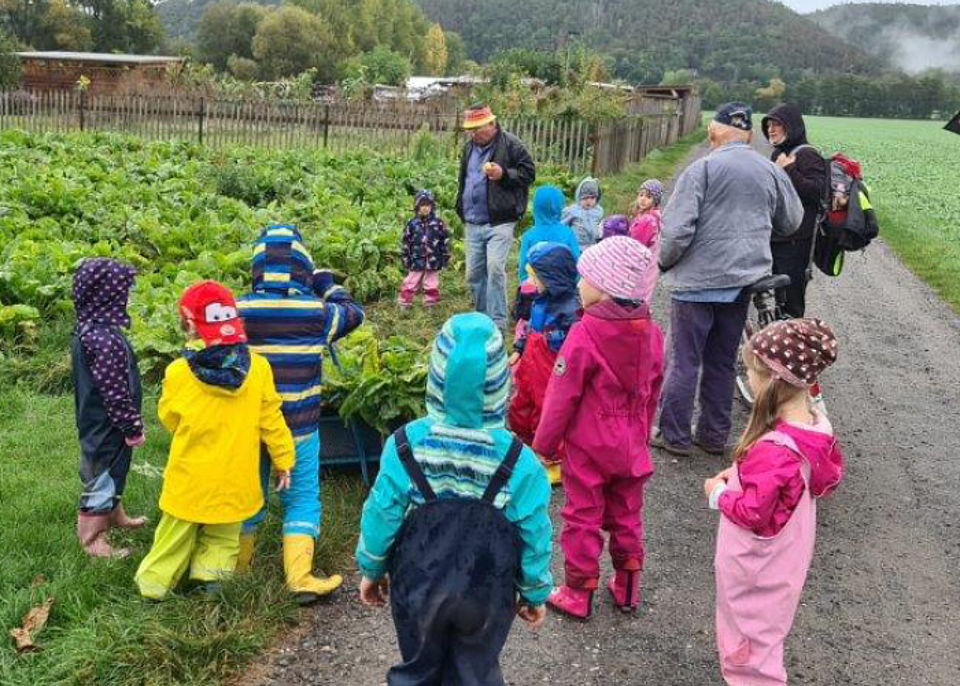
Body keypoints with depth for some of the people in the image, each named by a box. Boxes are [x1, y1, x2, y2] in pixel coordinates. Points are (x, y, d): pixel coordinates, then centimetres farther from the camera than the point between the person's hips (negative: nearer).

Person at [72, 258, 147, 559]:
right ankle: (93, 540, 20)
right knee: (102, 477, 6)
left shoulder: (91, 328, 2)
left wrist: (129, 424, 20)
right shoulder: (104, 339, -30)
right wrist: (133, 427, -16)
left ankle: (116, 516, 47)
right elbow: (116, 393, -27)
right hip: (107, 427, -10)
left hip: (98, 422, 10)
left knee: (111, 474, 27)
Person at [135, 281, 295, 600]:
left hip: (190, 477, -1)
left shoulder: (178, 373, -17)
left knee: (175, 536, 18)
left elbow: (169, 419, 0)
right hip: (234, 480, 1)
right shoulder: (257, 368, -13)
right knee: (222, 538, 20)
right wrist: (283, 459, 5)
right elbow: (271, 419, -6)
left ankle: (152, 586, 31)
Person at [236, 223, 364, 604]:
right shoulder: (317, 311, -12)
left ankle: (237, 568, 33)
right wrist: (327, 284, 18)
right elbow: (354, 313, 8)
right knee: (302, 497, 10)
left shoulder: (239, 309, -10)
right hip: (299, 426, -2)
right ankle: (300, 577, 4)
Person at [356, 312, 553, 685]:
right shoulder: (518, 460, -20)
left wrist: (371, 570, 8)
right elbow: (534, 535, -10)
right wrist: (534, 593, 6)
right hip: (486, 595, 0)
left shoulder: (406, 445, -19)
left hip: (417, 589, 1)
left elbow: (380, 516, -10)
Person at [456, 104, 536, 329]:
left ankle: (498, 323, -9)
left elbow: (529, 173, -6)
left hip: (500, 222, -7)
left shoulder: (510, 145, -5)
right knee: (474, 274, 8)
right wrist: (462, 211, 24)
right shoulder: (469, 148, 16)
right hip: (472, 224, 7)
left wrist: (503, 174, -20)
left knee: (495, 268, -17)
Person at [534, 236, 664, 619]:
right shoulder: (651, 333, -5)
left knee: (583, 518, 10)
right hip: (632, 447, 5)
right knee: (627, 516, 19)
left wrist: (544, 444, -3)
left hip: (588, 447, -5)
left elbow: (561, 397, -16)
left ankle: (579, 594, 21)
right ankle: (627, 590, 32)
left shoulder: (584, 336, -23)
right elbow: (652, 392, 7)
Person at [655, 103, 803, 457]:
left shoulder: (703, 168, -11)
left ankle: (674, 436, 9)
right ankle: (714, 435, 23)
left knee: (683, 360, 4)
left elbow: (677, 228, -16)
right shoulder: (772, 171, 4)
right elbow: (791, 222, 18)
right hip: (744, 279, 5)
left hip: (699, 279, -5)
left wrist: (664, 262, 1)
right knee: (723, 362, 15)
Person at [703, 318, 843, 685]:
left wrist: (718, 493, -11)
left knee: (750, 644, 13)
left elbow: (752, 512, -30)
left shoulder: (772, 450, -35)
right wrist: (743, 473, 2)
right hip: (787, 555, 8)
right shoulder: (816, 428, -9)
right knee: (762, 632, 29)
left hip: (756, 568, -8)